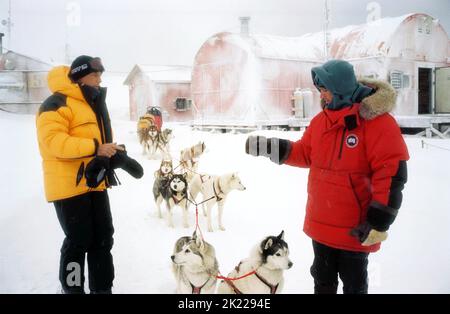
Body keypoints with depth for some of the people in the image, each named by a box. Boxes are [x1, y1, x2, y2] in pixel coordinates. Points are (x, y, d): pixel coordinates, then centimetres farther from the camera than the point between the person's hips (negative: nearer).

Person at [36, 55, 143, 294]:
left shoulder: (92, 102, 18)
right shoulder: (57, 103, -12)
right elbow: (53, 140, -25)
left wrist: (116, 155, 6)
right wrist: (95, 148, -30)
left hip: (94, 181, 9)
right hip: (69, 183, -9)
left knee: (103, 237, 12)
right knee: (79, 240, -1)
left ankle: (102, 288, 25)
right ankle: (72, 288, 19)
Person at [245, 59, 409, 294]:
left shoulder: (376, 120, -17)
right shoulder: (321, 119, 4)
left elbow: (391, 171, -19)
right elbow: (306, 153, 13)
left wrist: (379, 220, -20)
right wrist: (271, 148, 0)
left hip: (356, 227, -6)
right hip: (320, 223, 6)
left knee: (354, 283, 14)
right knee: (323, 279, 23)